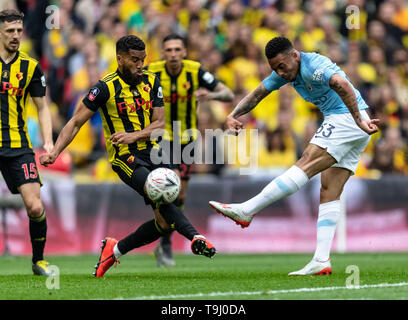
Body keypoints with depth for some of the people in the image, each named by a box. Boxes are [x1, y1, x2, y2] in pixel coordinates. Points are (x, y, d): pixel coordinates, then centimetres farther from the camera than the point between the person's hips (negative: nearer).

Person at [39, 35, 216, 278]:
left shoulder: (151, 81, 7)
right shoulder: (106, 88, -7)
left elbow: (160, 123, 3)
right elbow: (76, 123, -2)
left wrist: (134, 135, -16)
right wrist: (55, 152, -14)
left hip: (151, 154, 5)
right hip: (125, 158, -5)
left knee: (165, 223, -3)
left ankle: (115, 249, 13)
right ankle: (196, 238, -40)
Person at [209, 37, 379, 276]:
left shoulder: (313, 66, -18)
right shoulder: (286, 71, 12)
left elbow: (342, 84, -35)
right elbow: (257, 94, 18)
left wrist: (359, 122, -36)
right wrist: (234, 115, 2)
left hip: (346, 119, -11)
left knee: (305, 166, -16)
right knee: (330, 193, 3)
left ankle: (246, 211, -19)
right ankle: (321, 261, -4)